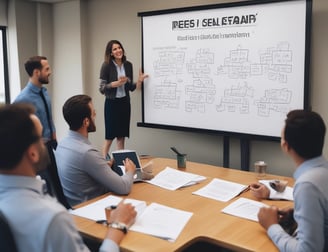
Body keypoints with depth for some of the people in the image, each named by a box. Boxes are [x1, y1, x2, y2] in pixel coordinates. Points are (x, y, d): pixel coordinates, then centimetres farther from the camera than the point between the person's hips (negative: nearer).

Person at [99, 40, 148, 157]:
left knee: (122, 136, 9)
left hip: (125, 103, 4)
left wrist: (139, 81, -7)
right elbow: (101, 88, -11)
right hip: (112, 103, -4)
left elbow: (130, 87, 10)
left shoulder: (128, 65, 4)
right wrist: (116, 83, -23)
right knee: (109, 137, -1)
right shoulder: (107, 65, -9)